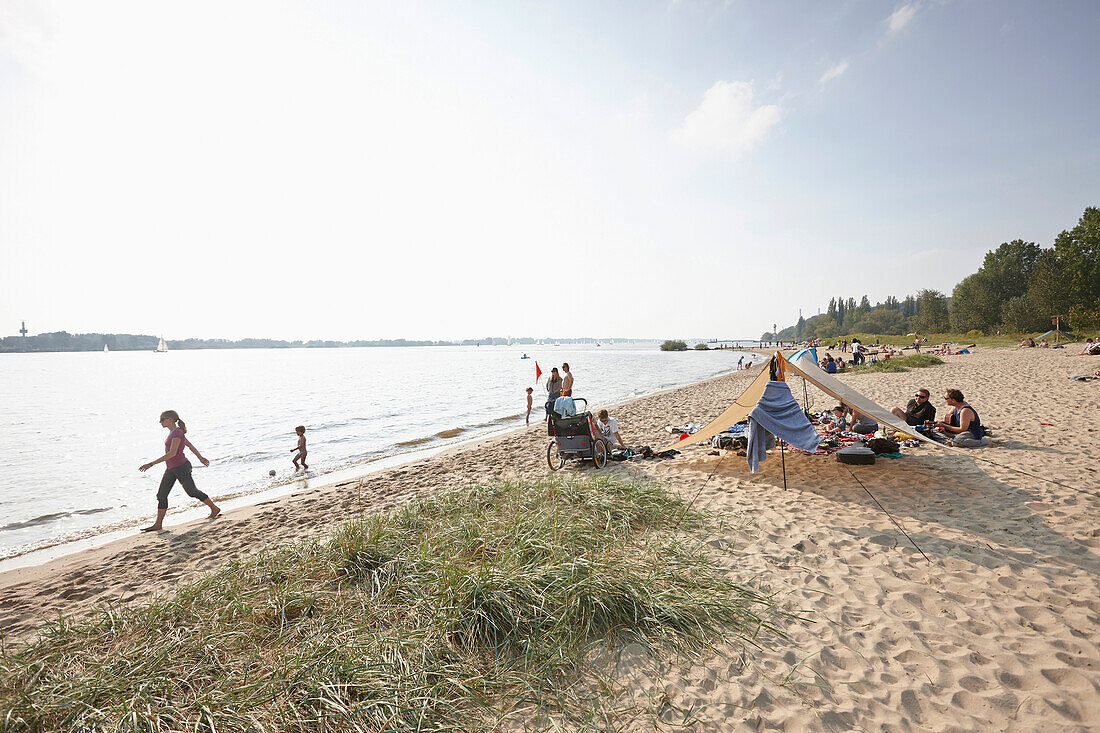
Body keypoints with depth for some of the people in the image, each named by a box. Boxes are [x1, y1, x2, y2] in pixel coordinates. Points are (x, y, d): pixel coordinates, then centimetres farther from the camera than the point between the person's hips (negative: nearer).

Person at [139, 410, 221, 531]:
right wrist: (201, 458, 28)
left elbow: (172, 453, -27)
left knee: (192, 492, 5)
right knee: (161, 495, 5)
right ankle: (158, 524, 11)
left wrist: (152, 463, -29)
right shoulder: (174, 432, 10)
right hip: (171, 469, 9)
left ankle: (214, 508, 21)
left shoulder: (177, 433, -20)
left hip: (181, 468, -9)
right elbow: (189, 445, 19)